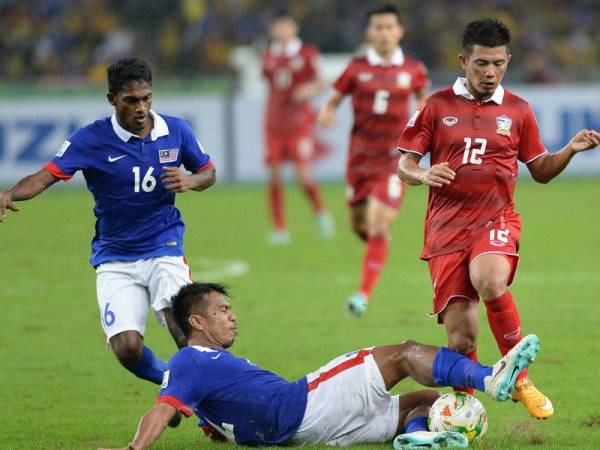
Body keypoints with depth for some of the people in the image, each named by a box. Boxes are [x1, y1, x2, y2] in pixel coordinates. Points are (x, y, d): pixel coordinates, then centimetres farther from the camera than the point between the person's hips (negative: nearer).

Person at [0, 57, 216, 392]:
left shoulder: (176, 131, -1)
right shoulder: (92, 139, -10)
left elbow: (208, 172, 14)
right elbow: (46, 176, -18)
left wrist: (190, 181, -10)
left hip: (164, 249, 0)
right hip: (115, 259, 0)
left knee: (184, 329, -25)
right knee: (127, 347, -16)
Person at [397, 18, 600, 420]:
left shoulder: (517, 110, 9)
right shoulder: (438, 106, 6)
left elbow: (541, 171, 16)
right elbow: (404, 164, 7)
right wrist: (424, 175, -16)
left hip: (496, 220, 0)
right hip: (447, 228, 0)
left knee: (489, 282, -35)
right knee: (461, 337, -8)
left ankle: (518, 375, -17)